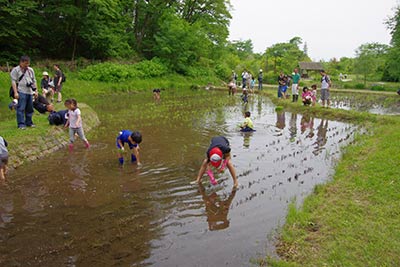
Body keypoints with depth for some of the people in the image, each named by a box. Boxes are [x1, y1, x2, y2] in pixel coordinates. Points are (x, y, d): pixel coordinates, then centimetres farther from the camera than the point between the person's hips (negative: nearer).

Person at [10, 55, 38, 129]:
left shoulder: (31, 70, 17)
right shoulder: (15, 70, 0)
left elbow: (34, 81, 21)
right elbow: (13, 81, -7)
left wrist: (36, 90, 15)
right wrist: (15, 92, -15)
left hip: (30, 92, 6)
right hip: (21, 92, -6)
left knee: (30, 108, 10)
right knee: (21, 108, -8)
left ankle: (29, 122, 20)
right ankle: (21, 124, -5)